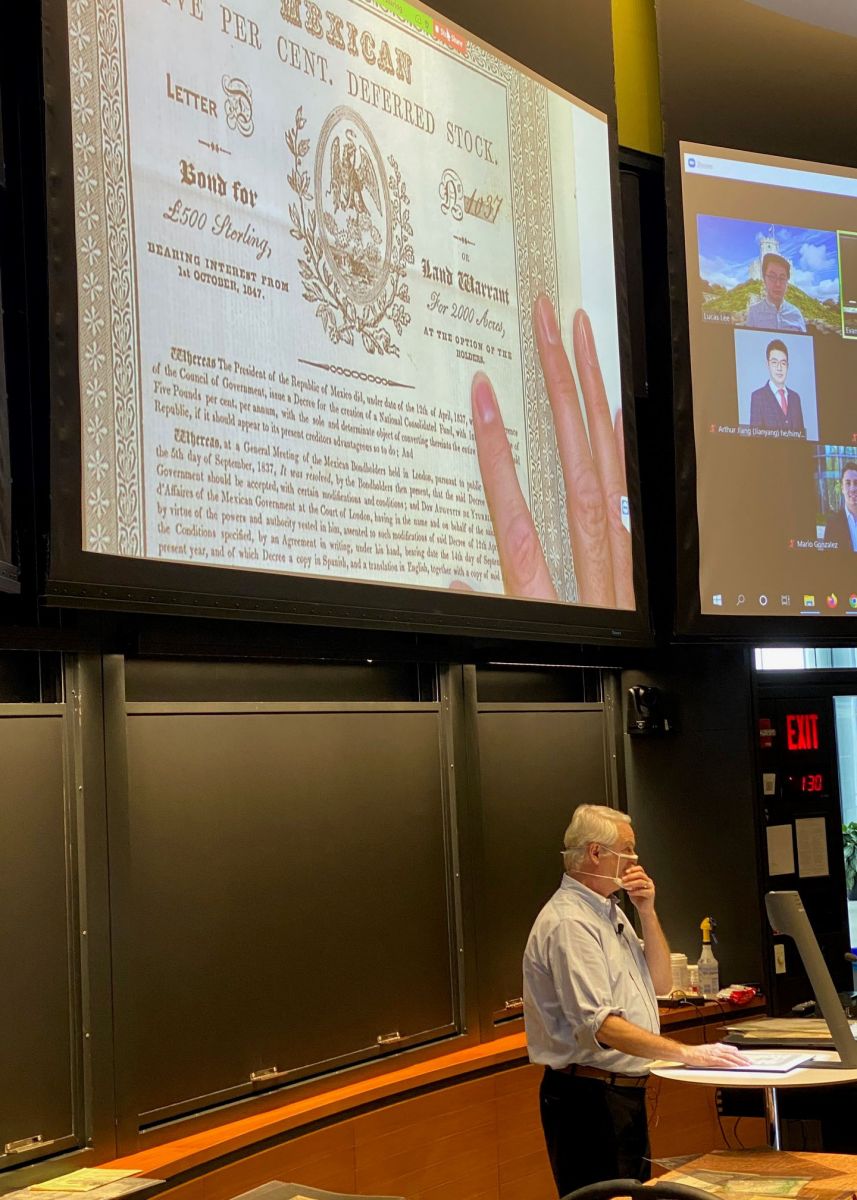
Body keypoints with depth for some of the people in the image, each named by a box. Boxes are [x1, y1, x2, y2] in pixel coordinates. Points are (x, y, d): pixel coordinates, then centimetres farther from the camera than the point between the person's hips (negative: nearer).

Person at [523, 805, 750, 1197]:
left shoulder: (609, 912, 14)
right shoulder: (568, 923, -19)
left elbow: (660, 983, 14)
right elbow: (598, 1024, -28)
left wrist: (647, 913, 1)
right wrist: (686, 1054, -31)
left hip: (626, 1091, 10)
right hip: (589, 1098, -10)